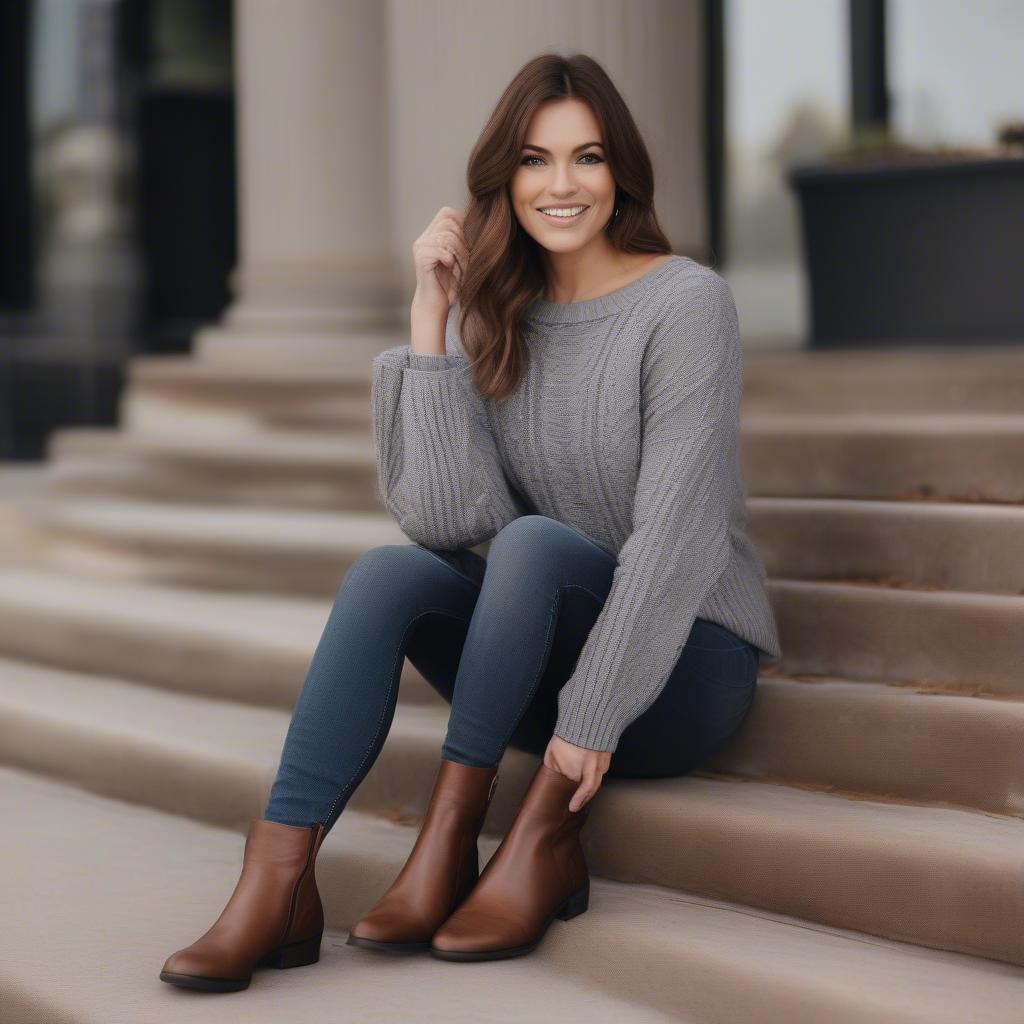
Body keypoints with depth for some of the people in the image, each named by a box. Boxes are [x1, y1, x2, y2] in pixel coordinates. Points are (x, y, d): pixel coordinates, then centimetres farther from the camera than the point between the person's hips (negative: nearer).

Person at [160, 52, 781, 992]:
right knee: (387, 572, -21)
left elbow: (674, 531, -19)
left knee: (532, 541, -30)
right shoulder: (494, 318, 2)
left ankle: (452, 830, -22)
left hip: (683, 664, -4)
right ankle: (279, 880, -31)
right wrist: (431, 319, -16)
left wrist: (594, 716, -24)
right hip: (545, 665, 5)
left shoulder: (686, 303, -12)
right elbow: (446, 515, -12)